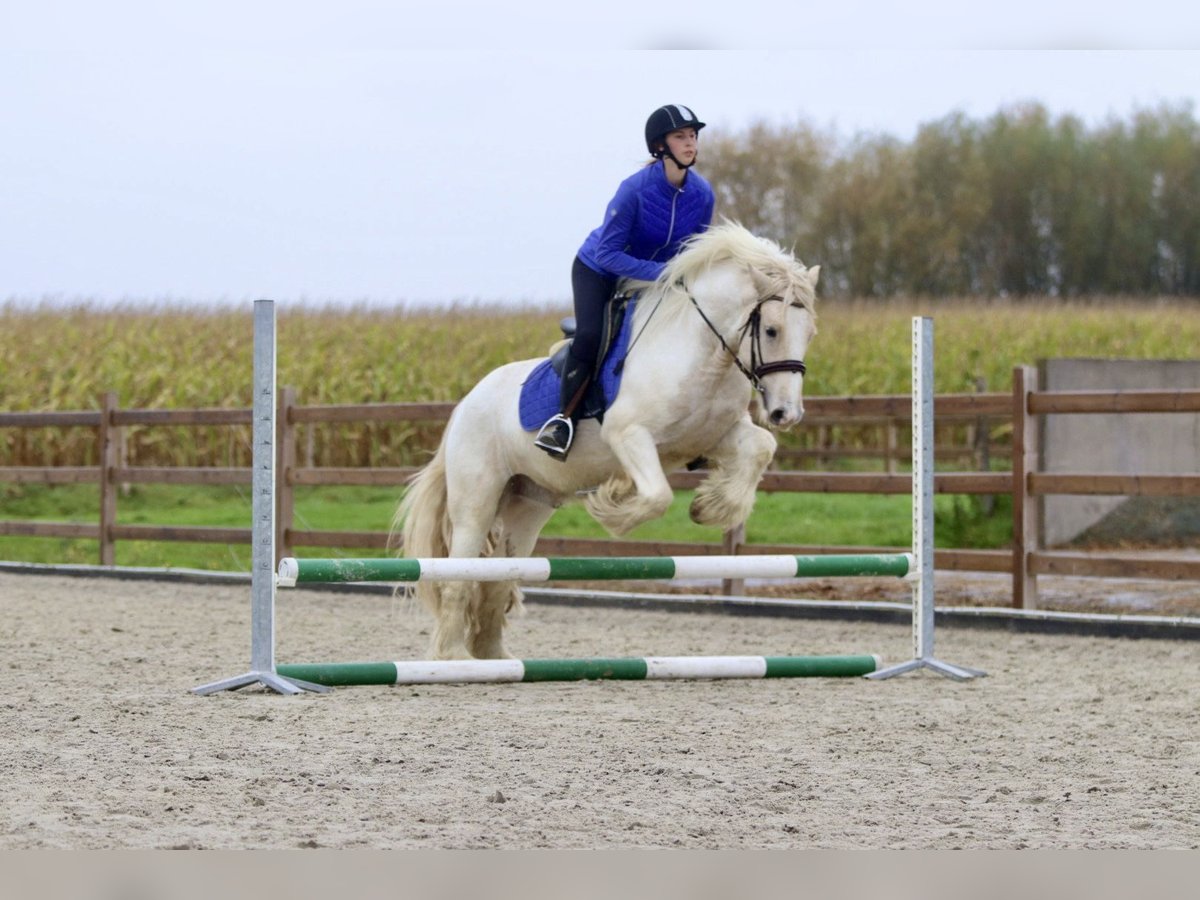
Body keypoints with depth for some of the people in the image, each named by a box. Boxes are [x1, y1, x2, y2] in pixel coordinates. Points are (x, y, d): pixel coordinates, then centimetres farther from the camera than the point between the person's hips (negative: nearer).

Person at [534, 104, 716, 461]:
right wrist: (660, 273, -37)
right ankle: (563, 419, -18)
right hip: (598, 271, -5)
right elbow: (607, 253, -28)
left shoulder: (702, 194, -15)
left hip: (655, 277, 6)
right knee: (590, 336, -29)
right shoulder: (635, 189, -30)